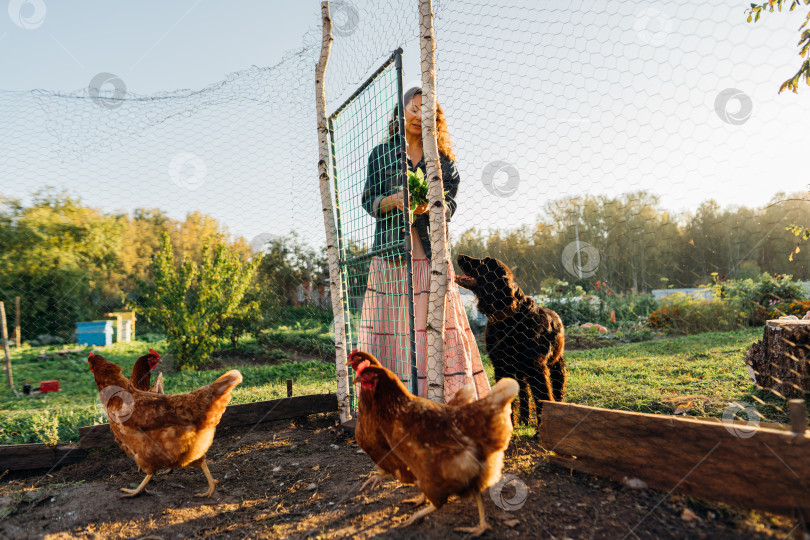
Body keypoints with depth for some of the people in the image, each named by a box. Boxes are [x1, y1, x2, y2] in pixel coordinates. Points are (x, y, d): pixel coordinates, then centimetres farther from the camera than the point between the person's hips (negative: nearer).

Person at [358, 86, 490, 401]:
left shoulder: (440, 157, 15)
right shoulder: (381, 154, 14)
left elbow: (451, 204, 7)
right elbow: (368, 201, 7)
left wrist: (429, 207, -15)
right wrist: (392, 200, -14)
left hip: (429, 252, 1)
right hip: (391, 252, 0)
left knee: (440, 322, -5)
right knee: (391, 324, -4)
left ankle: (454, 396, 2)